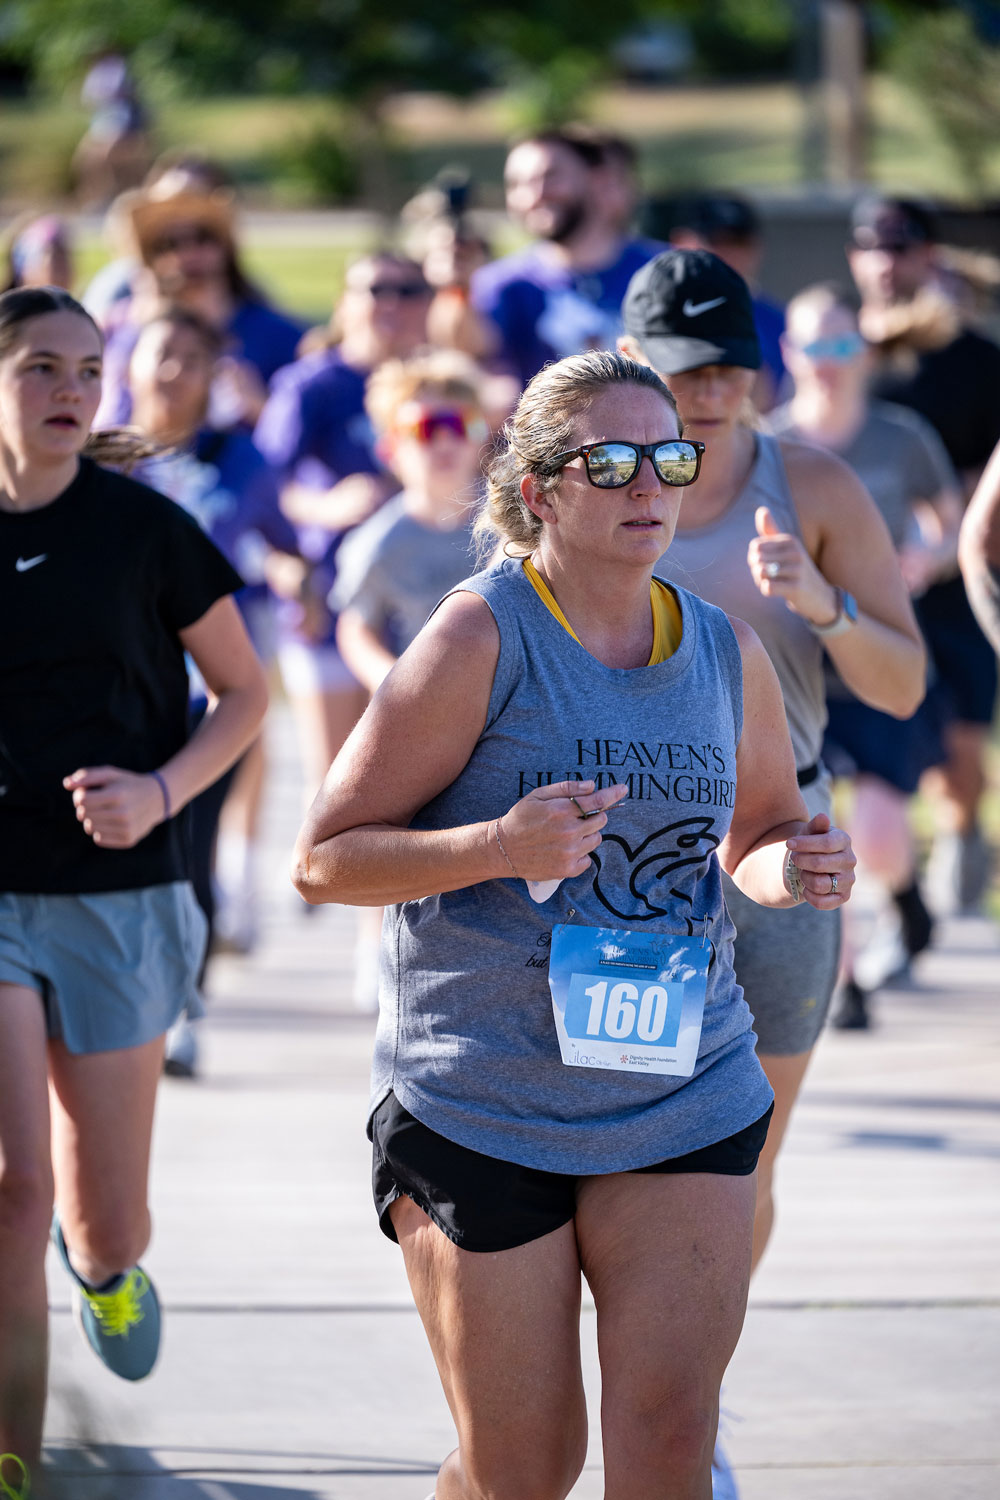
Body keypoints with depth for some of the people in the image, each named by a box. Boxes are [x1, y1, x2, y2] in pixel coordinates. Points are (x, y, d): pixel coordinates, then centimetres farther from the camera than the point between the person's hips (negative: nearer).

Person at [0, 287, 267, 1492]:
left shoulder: (141, 530, -3)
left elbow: (243, 693, 5)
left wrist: (161, 790, -12)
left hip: (117, 901, 0)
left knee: (107, 1216, 8)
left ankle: (103, 1264, 47)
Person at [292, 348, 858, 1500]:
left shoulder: (727, 655, 5)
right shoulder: (480, 639, -10)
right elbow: (322, 861, -10)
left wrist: (794, 866, -2)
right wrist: (496, 847, -25)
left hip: (686, 1095, 3)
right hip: (481, 1105, -3)